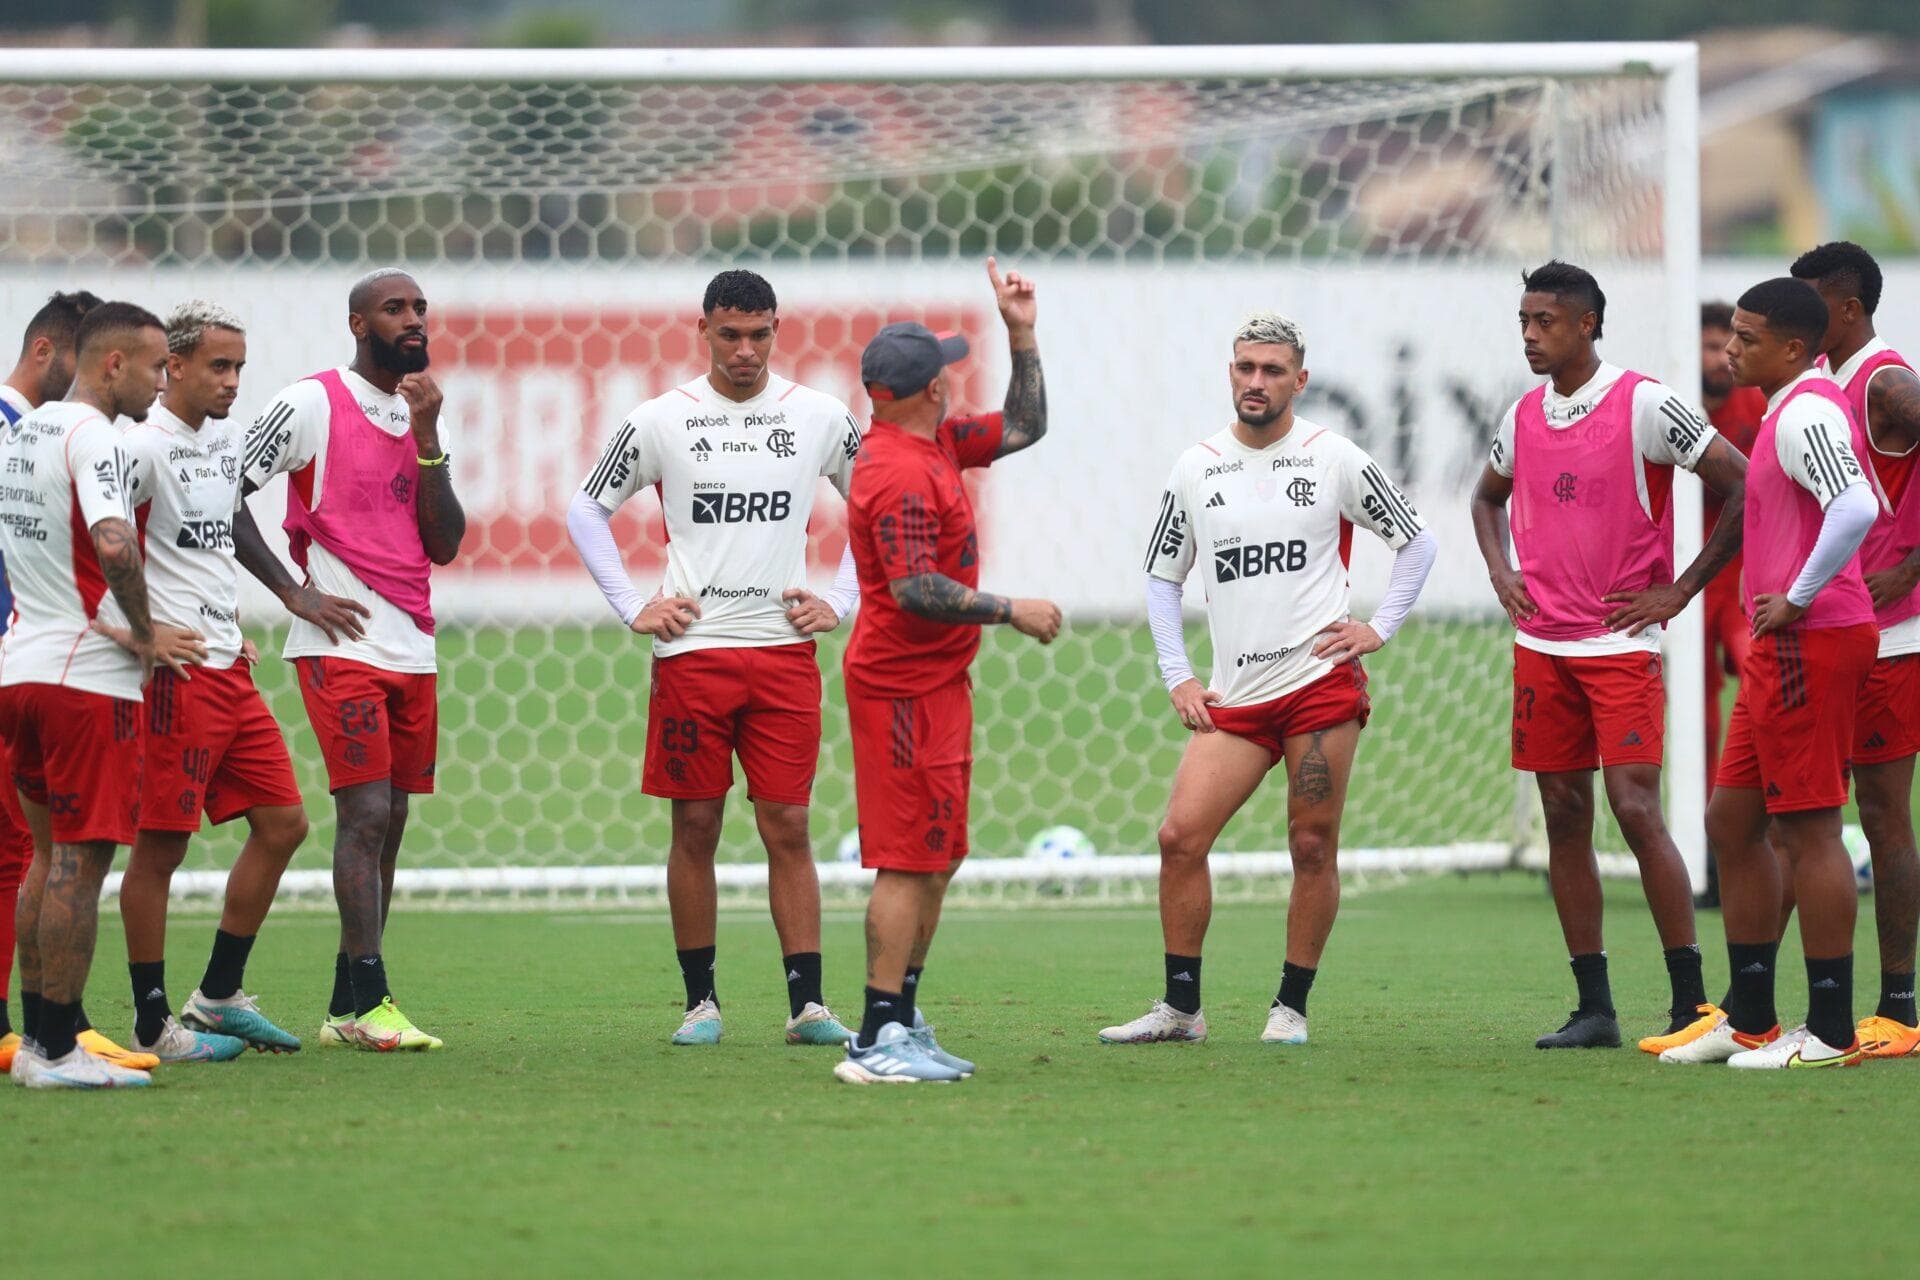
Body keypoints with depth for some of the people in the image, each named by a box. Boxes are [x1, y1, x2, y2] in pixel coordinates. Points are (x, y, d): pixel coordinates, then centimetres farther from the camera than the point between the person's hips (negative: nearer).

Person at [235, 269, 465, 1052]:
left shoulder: (418, 415, 15)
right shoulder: (313, 405, -5)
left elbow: (444, 545, 8)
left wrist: (426, 438, -2)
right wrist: (295, 593, -10)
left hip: (412, 648, 7)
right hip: (342, 643, -7)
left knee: (387, 824, 7)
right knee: (365, 814, -14)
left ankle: (346, 1010, 11)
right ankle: (369, 1001, -14)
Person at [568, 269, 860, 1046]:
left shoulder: (820, 418, 5)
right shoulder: (661, 421, 2)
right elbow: (587, 509, 11)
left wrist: (839, 602, 7)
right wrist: (633, 608, 3)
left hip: (786, 650, 1)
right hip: (692, 651, -1)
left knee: (787, 825, -3)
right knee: (695, 826, 2)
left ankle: (806, 1003, -3)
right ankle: (701, 1001, 10)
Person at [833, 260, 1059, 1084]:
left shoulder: (938, 444, 11)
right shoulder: (902, 472, -20)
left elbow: (1023, 427, 23)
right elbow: (916, 589, -25)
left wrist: (1021, 336, 13)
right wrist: (1009, 611, -19)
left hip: (935, 679, 11)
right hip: (904, 684, -11)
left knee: (936, 859, 14)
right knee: (910, 862, -11)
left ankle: (899, 1024, 19)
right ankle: (880, 1042, -12)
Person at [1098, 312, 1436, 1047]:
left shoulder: (1333, 460, 1)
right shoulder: (1196, 469, 9)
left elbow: (1417, 542, 10)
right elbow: (1162, 577, 18)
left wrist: (1380, 628, 0)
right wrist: (1176, 678, 9)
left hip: (1322, 682, -3)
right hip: (1234, 698, 3)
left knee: (1313, 848, -3)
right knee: (1180, 836, -8)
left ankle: (1292, 1008, 9)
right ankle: (1180, 1007, 1)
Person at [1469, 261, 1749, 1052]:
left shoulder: (1643, 406, -9)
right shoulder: (1524, 417, 9)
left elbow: (1742, 486, -9)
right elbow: (1488, 496, 30)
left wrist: (1680, 591, -9)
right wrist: (1500, 572, 12)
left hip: (1622, 644, -6)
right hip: (1541, 645, 6)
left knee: (1636, 809, -13)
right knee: (1565, 819, 5)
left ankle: (1692, 1000, -7)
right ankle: (1594, 1008, 9)